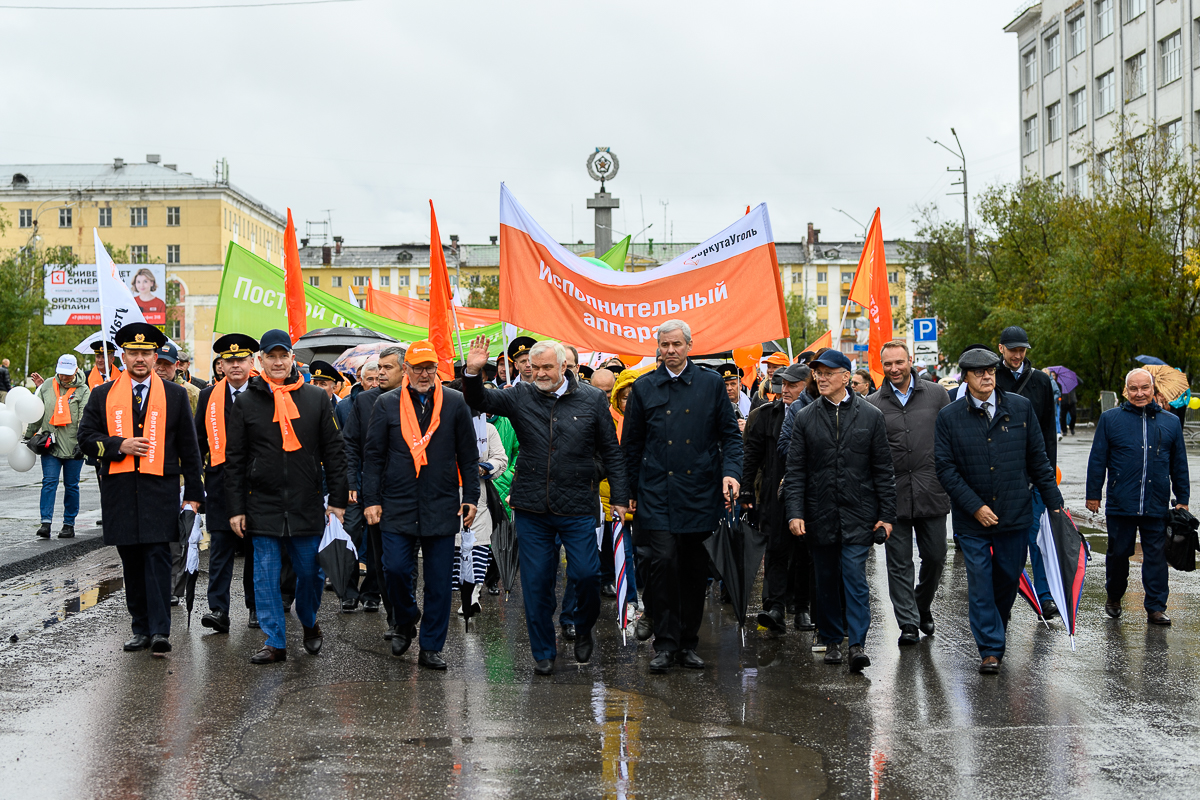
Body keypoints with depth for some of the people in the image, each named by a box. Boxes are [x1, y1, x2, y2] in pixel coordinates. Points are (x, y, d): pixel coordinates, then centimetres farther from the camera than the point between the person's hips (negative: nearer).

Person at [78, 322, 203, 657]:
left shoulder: (174, 395, 7)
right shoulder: (102, 395, 11)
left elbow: (188, 447, 8)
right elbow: (86, 436, 8)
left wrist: (193, 493, 4)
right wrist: (119, 446, -10)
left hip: (160, 490, -2)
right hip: (119, 491, 2)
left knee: (157, 557, -9)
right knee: (131, 562, 8)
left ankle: (160, 630, -10)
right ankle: (141, 629, 16)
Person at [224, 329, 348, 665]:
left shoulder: (316, 398, 4)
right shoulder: (246, 402, 3)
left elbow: (333, 451, 6)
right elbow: (234, 460, 5)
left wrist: (338, 500, 1)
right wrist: (236, 508, 0)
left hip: (307, 505, 0)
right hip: (263, 506, 0)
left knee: (310, 571, 7)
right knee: (266, 575, 2)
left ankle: (309, 624, 33)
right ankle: (275, 642, 11)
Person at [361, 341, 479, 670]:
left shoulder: (455, 403, 4)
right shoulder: (387, 404, 4)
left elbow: (468, 455, 8)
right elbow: (373, 455, 6)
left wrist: (471, 498, 3)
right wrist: (371, 500, 0)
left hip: (441, 507, 0)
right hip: (398, 505, 0)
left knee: (439, 580, 3)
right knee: (395, 569, -7)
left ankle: (431, 647, 13)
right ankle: (405, 622, 23)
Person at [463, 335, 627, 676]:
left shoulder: (592, 399, 3)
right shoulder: (520, 396, 5)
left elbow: (611, 452, 6)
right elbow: (479, 400, 1)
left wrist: (620, 497, 3)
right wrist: (473, 372, -19)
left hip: (577, 507, -1)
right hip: (531, 507, 1)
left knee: (586, 574, -5)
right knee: (536, 582, 5)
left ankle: (584, 630, 25)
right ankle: (543, 653, 19)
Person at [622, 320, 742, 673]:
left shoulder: (712, 383, 6)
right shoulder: (644, 387, 7)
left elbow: (730, 434, 7)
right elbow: (631, 443, 11)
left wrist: (731, 472, -8)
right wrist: (628, 491, 8)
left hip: (699, 491, 1)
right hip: (657, 490, 0)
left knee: (694, 568, 5)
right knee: (664, 560, -12)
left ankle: (688, 644, 17)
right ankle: (665, 644, -2)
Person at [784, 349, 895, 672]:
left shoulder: (871, 415, 3)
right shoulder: (805, 418, 5)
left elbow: (883, 470, 4)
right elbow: (795, 470, 3)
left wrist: (886, 515, 0)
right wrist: (795, 513, -7)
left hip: (858, 514, -2)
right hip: (820, 514, 2)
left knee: (855, 575, -9)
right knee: (826, 580, 9)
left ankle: (857, 644, -6)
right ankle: (832, 640, 22)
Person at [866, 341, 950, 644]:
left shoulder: (936, 394, 5)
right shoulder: (873, 404, 3)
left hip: (932, 491, 1)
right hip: (893, 495, -1)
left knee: (935, 556, 7)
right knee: (899, 563, 2)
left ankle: (922, 606, 33)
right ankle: (908, 624, 10)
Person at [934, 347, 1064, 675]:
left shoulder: (1020, 407, 3)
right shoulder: (949, 417, -3)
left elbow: (1037, 459, 8)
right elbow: (945, 468, -5)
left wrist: (1054, 502, 6)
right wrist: (975, 507, -13)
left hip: (1015, 513, 2)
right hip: (972, 518, -2)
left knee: (1009, 579, 12)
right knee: (980, 584, -1)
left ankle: (996, 630, 38)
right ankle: (990, 650, 8)